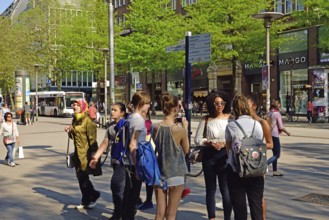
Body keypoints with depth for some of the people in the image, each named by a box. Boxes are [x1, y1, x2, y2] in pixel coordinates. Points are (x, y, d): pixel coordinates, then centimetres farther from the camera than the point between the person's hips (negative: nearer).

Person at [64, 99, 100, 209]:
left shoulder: (87, 120, -13)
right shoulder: (75, 119, 12)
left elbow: (92, 137, -17)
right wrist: (69, 131, 1)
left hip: (85, 152, -8)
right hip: (78, 151, 8)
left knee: (83, 176, -4)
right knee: (80, 177, 11)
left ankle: (93, 195, 17)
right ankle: (86, 201, 21)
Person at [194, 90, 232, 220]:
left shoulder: (230, 118, -2)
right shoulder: (206, 120, 4)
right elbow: (197, 139, 6)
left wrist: (225, 143, -18)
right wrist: (209, 142, -11)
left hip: (225, 156, -2)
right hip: (209, 156, 2)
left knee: (225, 190, -1)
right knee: (210, 189, 13)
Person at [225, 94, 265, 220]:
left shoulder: (231, 126, -8)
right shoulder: (257, 124, 0)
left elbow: (228, 148, 3)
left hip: (236, 171, -2)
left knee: (239, 206, 7)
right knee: (257, 205, 9)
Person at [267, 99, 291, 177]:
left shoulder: (269, 114, 8)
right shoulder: (277, 114, -12)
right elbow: (281, 127, -12)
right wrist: (287, 132, 1)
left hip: (269, 135, 8)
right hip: (275, 135, -8)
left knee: (275, 153, 15)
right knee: (277, 155, -3)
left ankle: (275, 171, 19)